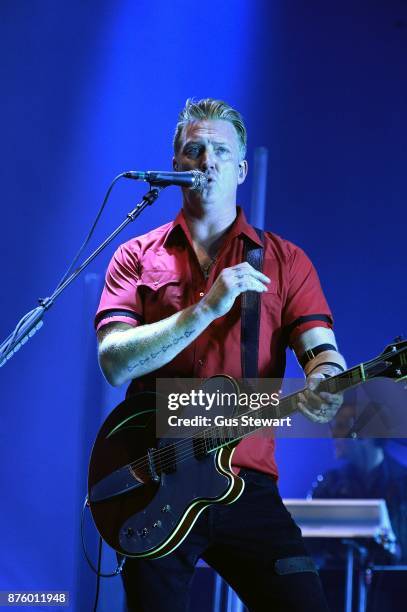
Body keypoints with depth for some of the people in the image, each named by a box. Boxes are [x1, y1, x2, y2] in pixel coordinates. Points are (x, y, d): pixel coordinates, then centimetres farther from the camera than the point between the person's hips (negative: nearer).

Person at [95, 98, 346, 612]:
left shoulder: (284, 261, 11)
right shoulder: (138, 257, 9)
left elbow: (320, 348, -2)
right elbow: (115, 362, -6)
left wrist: (324, 382, -26)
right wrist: (207, 308, -17)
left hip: (246, 485, 0)